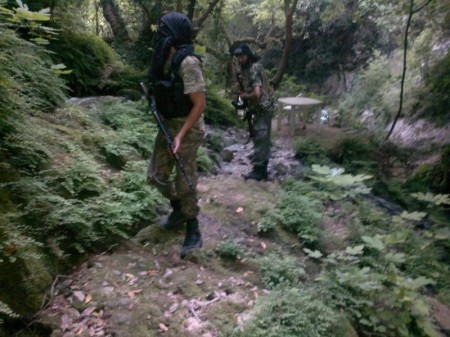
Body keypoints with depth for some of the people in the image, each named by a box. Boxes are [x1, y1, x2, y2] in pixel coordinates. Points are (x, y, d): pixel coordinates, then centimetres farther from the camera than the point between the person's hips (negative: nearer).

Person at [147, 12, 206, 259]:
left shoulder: (187, 62, -21)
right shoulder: (166, 59, 5)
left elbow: (200, 104, -22)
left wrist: (181, 135, -23)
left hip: (187, 129, -8)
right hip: (167, 125, 8)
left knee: (185, 184, -1)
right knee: (156, 176, 13)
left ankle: (193, 233, 16)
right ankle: (179, 210, 37)